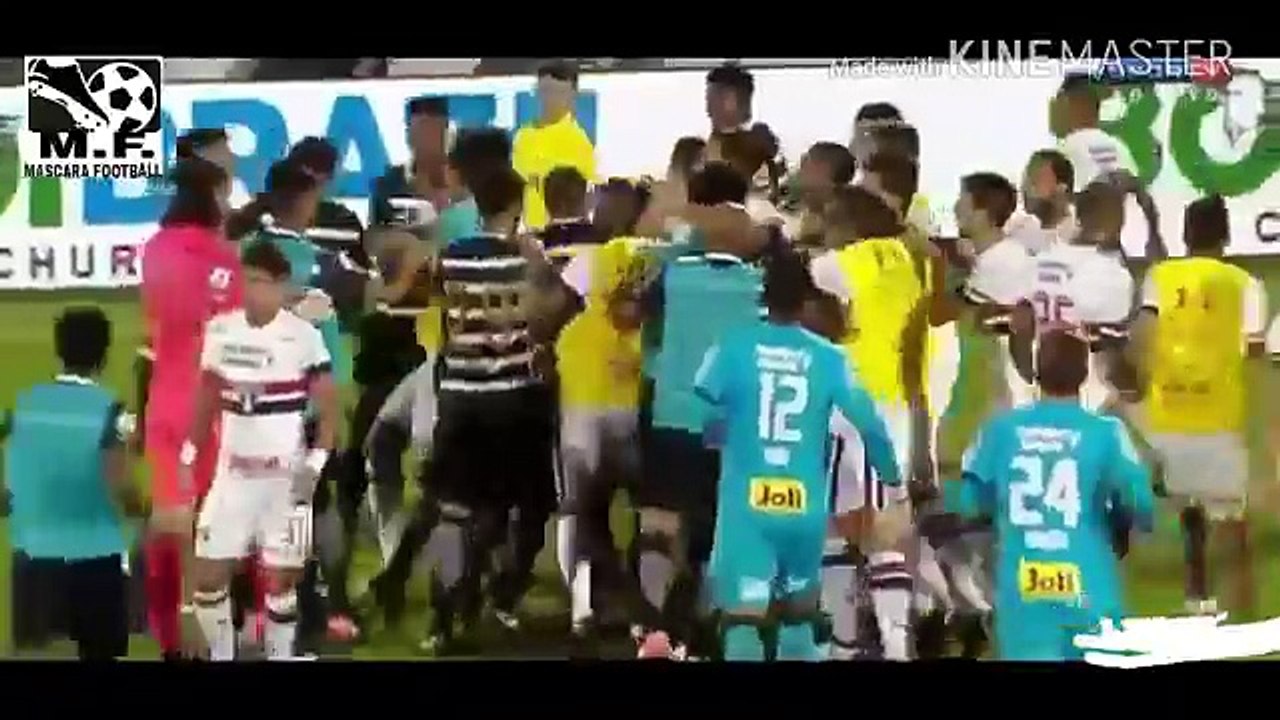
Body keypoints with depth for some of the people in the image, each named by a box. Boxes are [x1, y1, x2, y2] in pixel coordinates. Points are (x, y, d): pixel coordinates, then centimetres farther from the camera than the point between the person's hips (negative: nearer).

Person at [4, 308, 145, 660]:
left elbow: (8, 483, 3)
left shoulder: (23, 404, 2)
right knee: (97, 650, 5)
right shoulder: (108, 410, -11)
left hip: (34, 555, 4)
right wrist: (142, 511, 4)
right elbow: (120, 488, -17)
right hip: (93, 556, -4)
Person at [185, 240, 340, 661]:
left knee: (281, 579, 2)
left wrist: (316, 463, -18)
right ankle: (221, 655, 19)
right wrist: (189, 456, 12)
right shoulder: (220, 331, 2)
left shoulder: (303, 336, -11)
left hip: (286, 475, -4)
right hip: (233, 473, 4)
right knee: (208, 575, 3)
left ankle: (280, 656, 15)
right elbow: (206, 399, 14)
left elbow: (329, 409, -8)